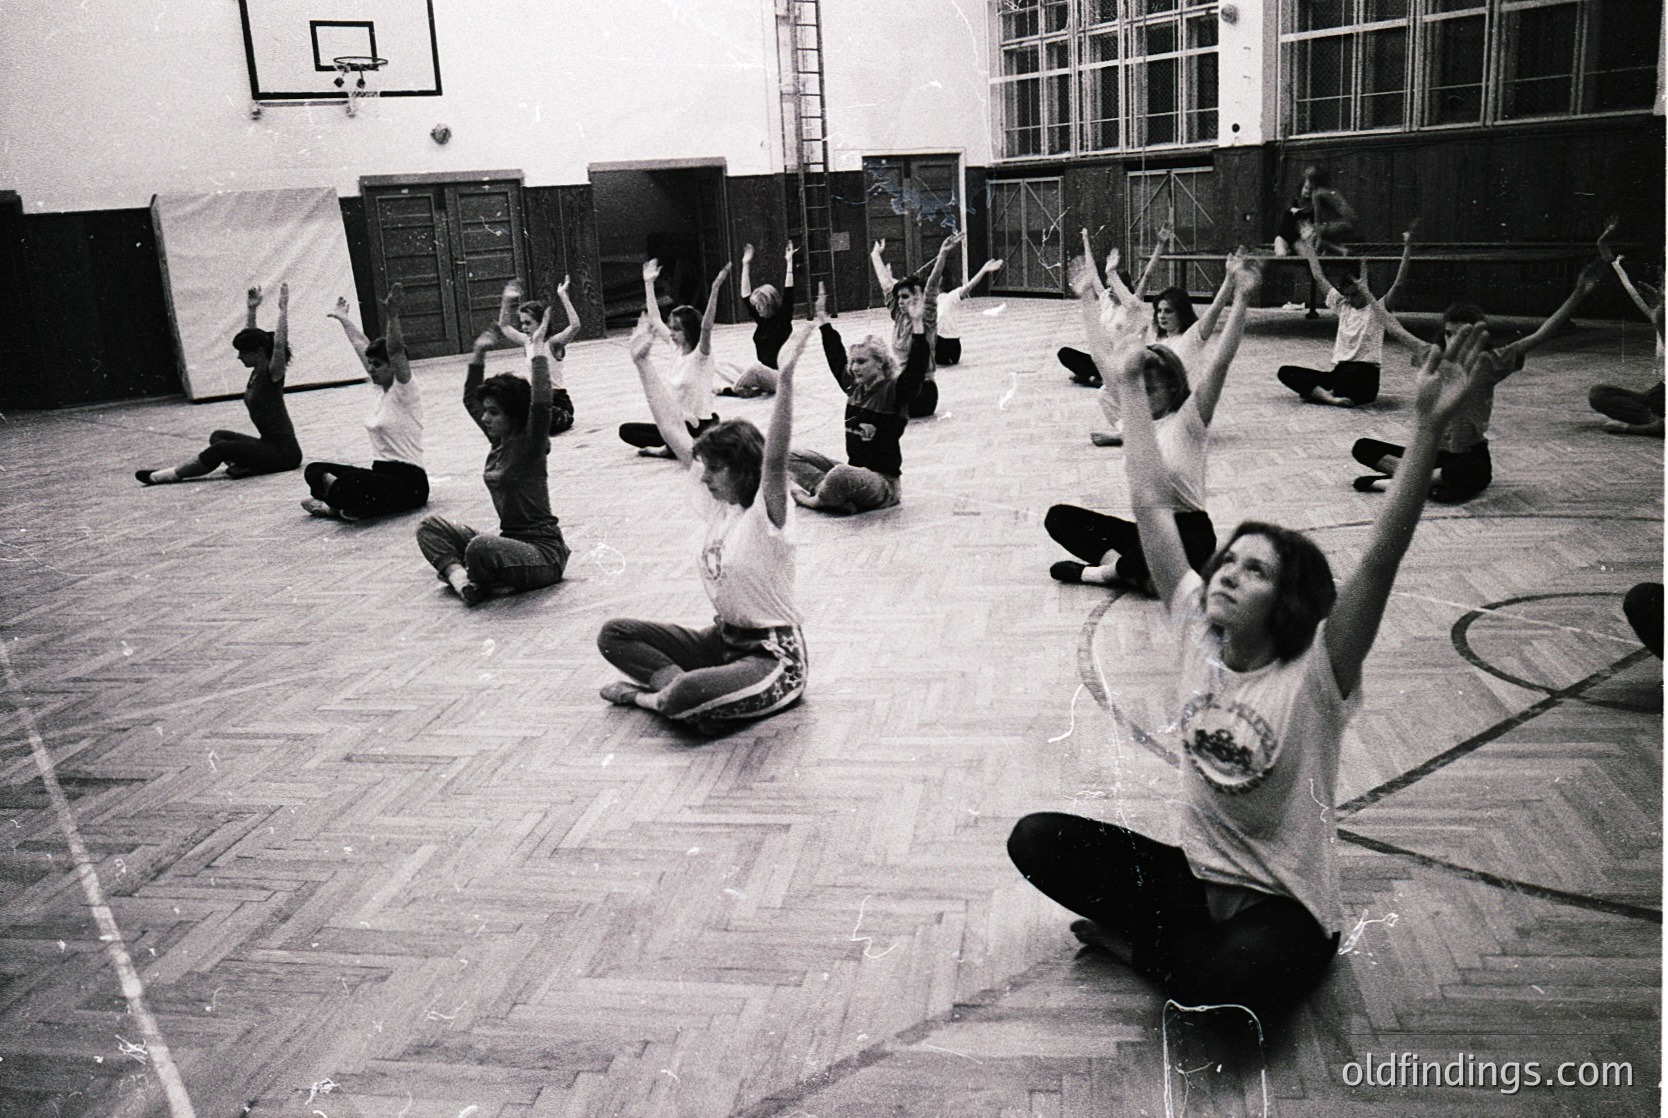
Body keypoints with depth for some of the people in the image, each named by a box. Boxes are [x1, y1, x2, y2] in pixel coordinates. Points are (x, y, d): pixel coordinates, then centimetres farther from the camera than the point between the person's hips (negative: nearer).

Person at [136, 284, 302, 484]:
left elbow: (279, 343, -29)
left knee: (221, 449, -16)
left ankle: (167, 476, -6)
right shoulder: (257, 372, 10)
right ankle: (241, 465, -16)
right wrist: (252, 310, 16)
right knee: (218, 436, 9)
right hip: (269, 445, 10)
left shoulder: (272, 374, -13)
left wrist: (283, 308, -29)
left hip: (284, 451, -10)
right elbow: (251, 337, 22)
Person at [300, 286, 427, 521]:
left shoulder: (403, 391, -9)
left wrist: (392, 316, -39)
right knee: (314, 470, 8)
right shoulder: (378, 387, 11)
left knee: (346, 487, -34)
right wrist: (343, 319, 35)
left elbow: (395, 351, -26)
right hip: (381, 472, 9)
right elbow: (361, 345, 23)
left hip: (408, 482, -9)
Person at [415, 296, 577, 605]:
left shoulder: (530, 444, -14)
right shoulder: (498, 441, 8)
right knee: (430, 526, 8)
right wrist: (479, 354, 11)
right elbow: (470, 399, 19)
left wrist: (538, 353, -28)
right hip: (510, 542, 9)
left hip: (544, 552, -9)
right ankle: (460, 578, -14)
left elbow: (541, 405, -32)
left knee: (480, 548, -38)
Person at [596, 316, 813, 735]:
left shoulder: (765, 516, -17)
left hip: (771, 653, -8)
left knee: (687, 696, -36)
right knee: (614, 635, 3)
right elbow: (674, 428, 8)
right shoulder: (718, 504, 4)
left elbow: (775, 457, -38)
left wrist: (785, 378, -50)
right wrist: (643, 361, 12)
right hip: (723, 638, 8)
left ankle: (648, 696, -4)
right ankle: (676, 686, -12)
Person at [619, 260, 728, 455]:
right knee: (626, 430, 2)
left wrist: (715, 289, -41)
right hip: (678, 423, 8)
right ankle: (673, 446, -6)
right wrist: (649, 283, 15)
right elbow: (655, 321, 14)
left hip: (701, 425, -8)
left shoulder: (700, 355, -12)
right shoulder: (678, 349, 7)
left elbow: (706, 327, -31)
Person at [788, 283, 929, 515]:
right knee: (794, 458, 6)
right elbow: (835, 354, 18)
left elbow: (917, 365, -27)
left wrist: (917, 324, -36)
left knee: (842, 475, -39)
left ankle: (815, 499, -7)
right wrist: (822, 316, 22)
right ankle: (835, 494, -16)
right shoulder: (854, 386, 8)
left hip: (883, 482, -8)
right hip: (854, 471, 8)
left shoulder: (894, 391, -11)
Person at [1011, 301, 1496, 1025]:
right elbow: (1153, 508, -3)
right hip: (1194, 873, 5)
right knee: (1036, 838, -11)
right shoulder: (1199, 632, -4)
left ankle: (1142, 943, -3)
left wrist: (1429, 429, -40)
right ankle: (1191, 942, -1)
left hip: (1285, 904, -4)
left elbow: (1380, 559, -30)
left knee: (1228, 987, -37)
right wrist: (1130, 387, -1)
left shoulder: (1317, 672, -16)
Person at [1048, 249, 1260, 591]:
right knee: (1058, 517, -6)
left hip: (1190, 533, -7)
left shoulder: (1188, 419, -10)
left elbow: (1220, 361, -23)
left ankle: (1107, 570, -12)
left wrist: (1241, 299, -33)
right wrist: (1087, 297, 10)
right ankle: (1132, 572, -20)